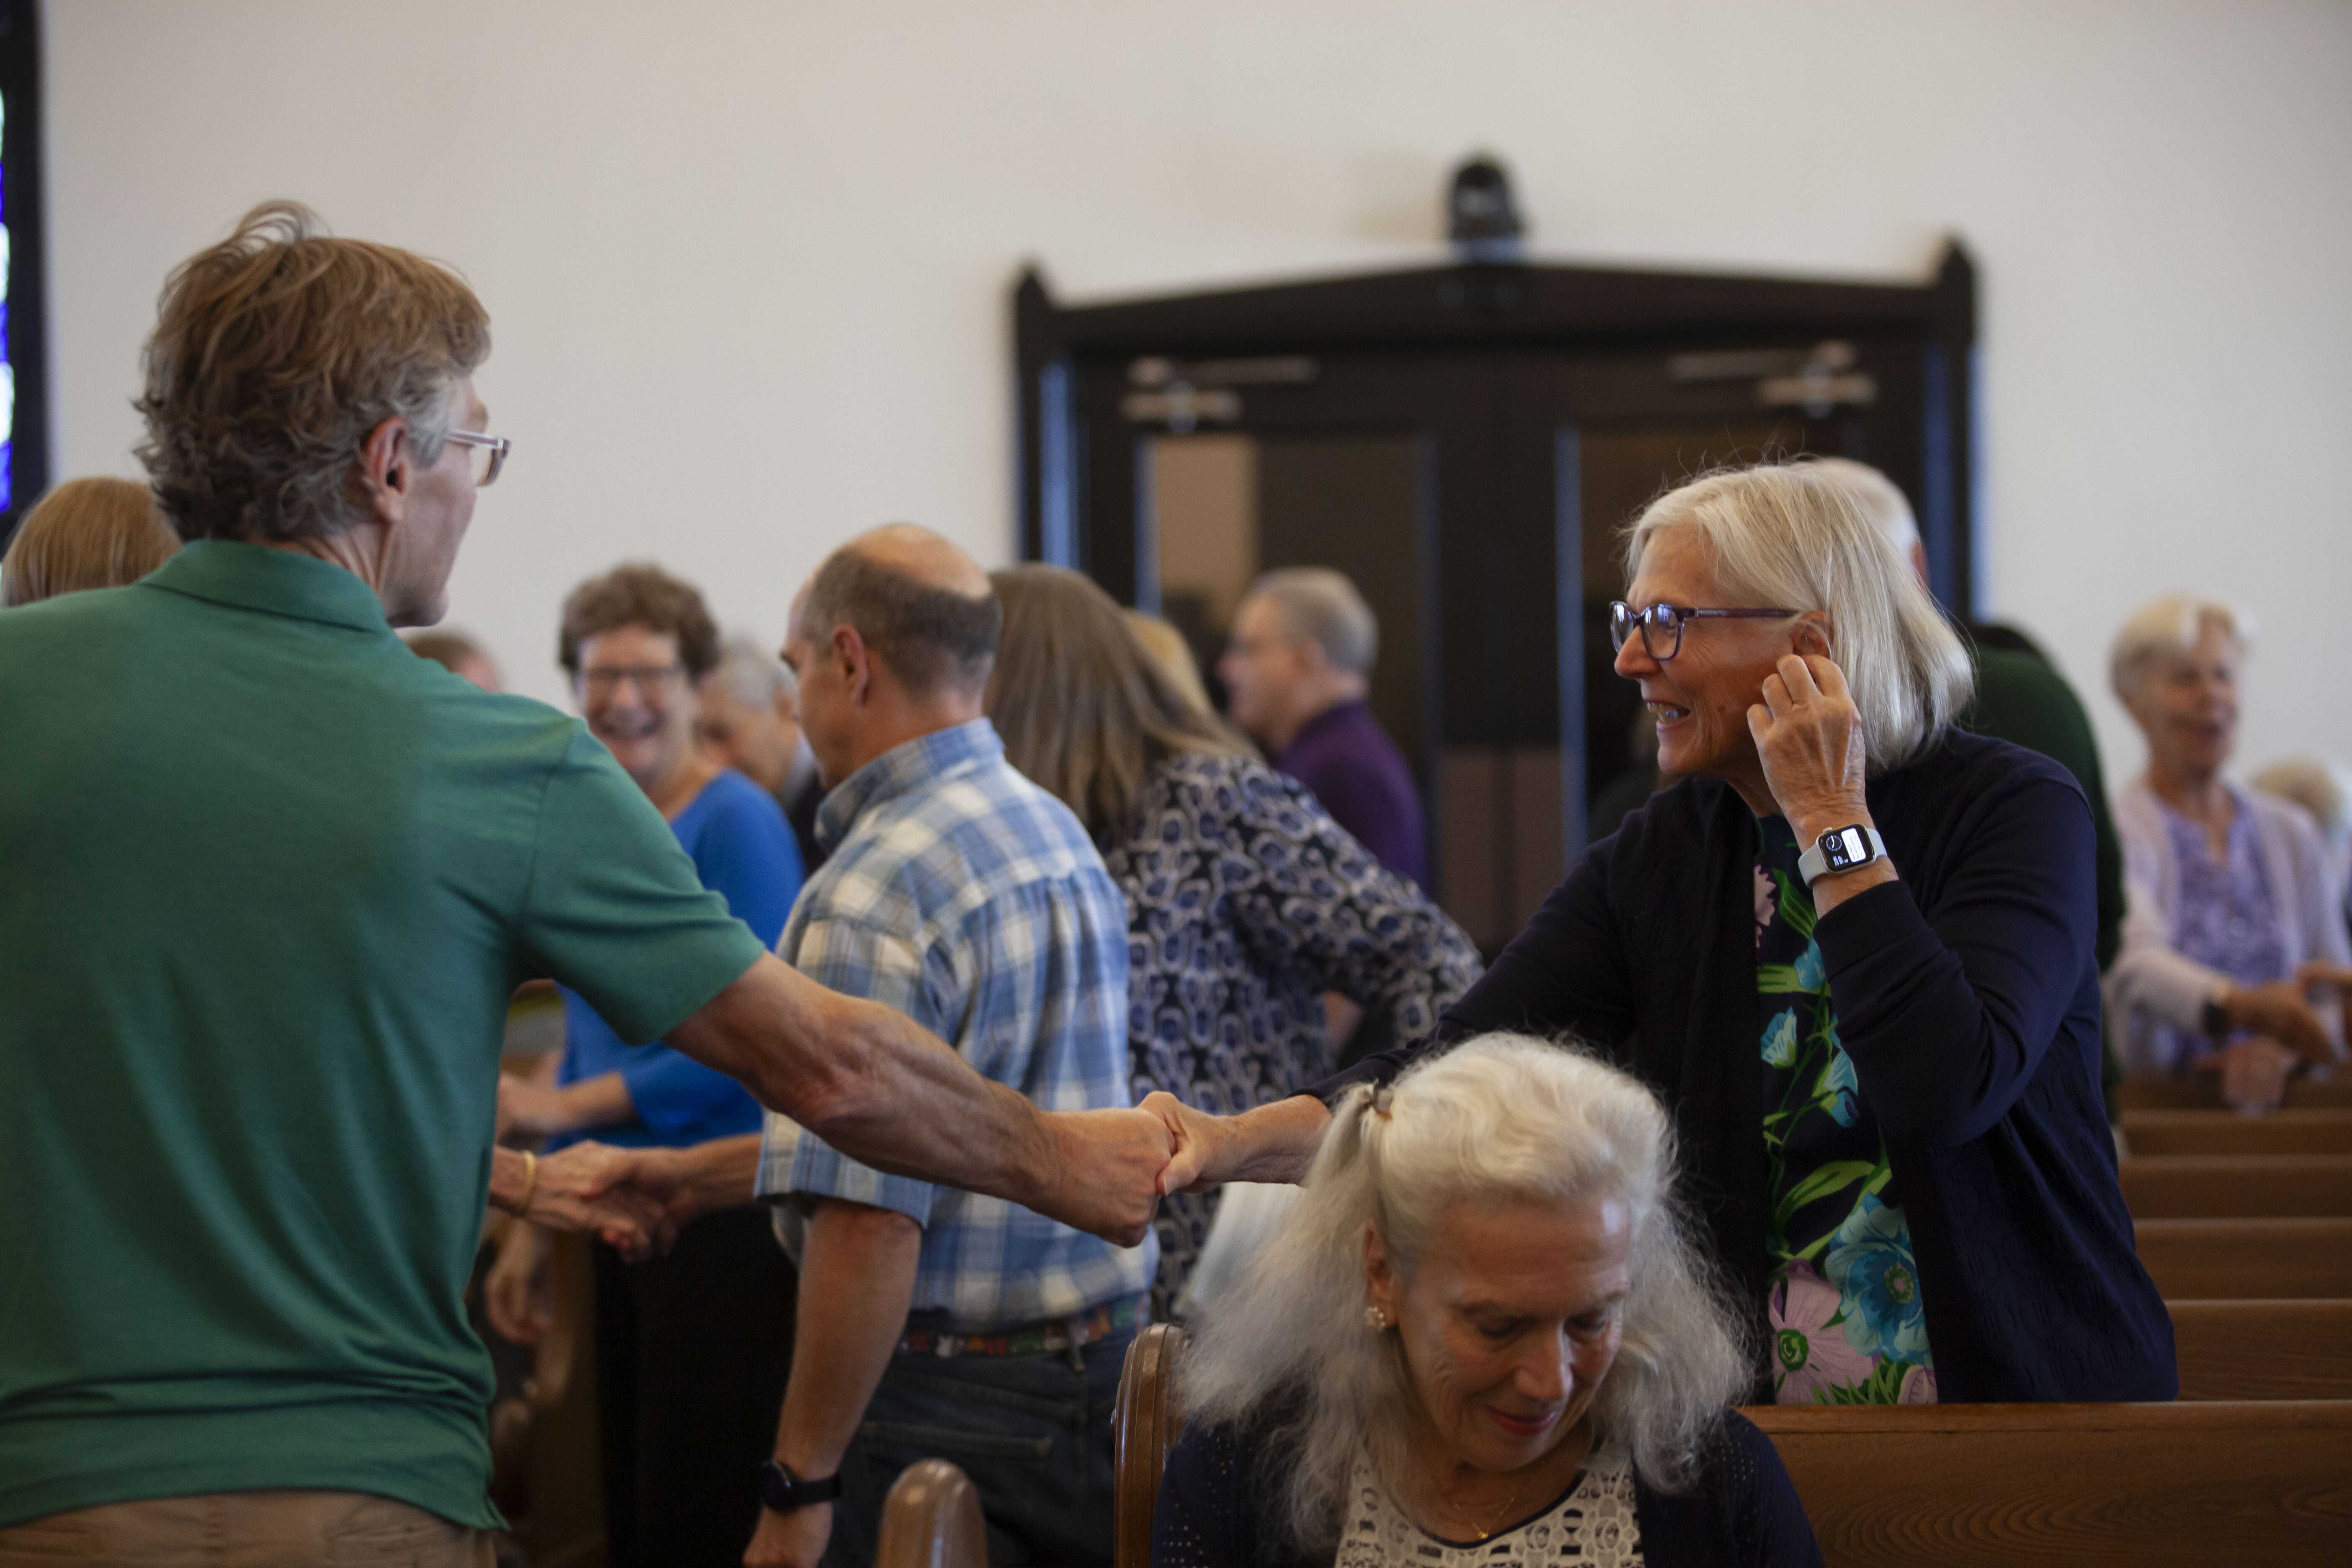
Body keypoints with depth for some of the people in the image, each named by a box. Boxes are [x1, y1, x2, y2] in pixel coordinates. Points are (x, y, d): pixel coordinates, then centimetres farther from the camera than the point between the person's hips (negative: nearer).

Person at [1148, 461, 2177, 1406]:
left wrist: (1832, 822, -16)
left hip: (2022, 1403, -3)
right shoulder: (1657, 862, 6)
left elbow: (1948, 1089, -22)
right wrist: (1238, 1143, -21)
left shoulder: (2012, 807, -7)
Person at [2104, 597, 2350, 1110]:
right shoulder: (2115, 828, -3)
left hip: (2276, 1107, 4)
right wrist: (2242, 1006, -41)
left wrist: (2284, 1048, -9)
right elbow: (2134, 962, -22)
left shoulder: (2291, 834, 16)